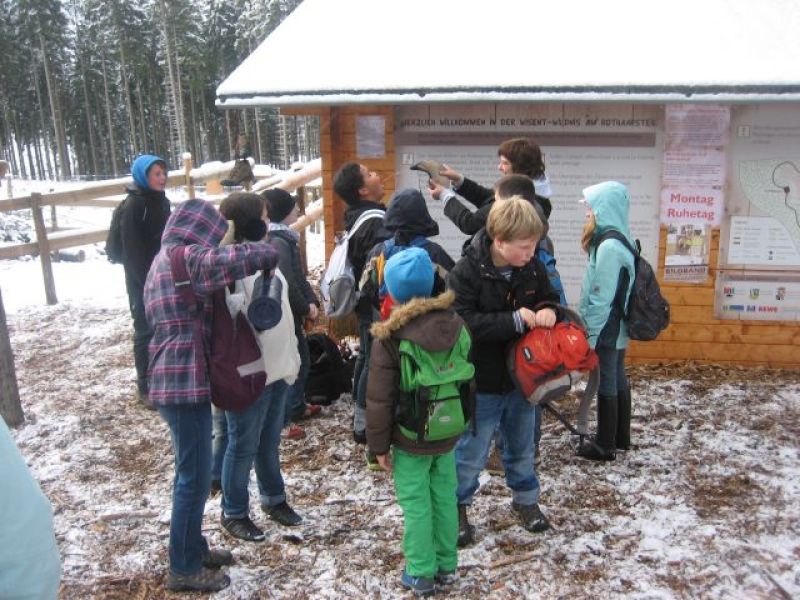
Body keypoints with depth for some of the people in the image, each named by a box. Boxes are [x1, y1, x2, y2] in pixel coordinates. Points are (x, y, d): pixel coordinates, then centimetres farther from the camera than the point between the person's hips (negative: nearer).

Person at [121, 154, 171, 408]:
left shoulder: (162, 201, 10)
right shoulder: (133, 205, -12)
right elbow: (132, 249, -15)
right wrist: (147, 282, -18)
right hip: (143, 281, -7)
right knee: (146, 331, -1)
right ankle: (145, 387, 9)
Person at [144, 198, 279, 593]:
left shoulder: (162, 260, 16)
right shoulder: (188, 258, -16)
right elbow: (232, 260, -32)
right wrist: (269, 253, -11)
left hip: (173, 381, 10)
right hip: (186, 384, -10)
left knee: (191, 473, 20)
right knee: (195, 478, 1)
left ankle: (191, 548, 34)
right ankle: (184, 568, 14)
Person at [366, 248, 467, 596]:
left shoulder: (390, 338, -19)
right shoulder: (456, 324, -5)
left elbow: (379, 400, -15)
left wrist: (379, 444, -3)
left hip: (410, 439, -5)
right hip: (448, 434, 5)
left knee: (416, 504, 7)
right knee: (445, 497, 16)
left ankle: (421, 574, 17)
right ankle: (446, 565, 29)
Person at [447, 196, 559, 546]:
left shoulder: (532, 267, -5)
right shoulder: (467, 272, -22)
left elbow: (549, 297, 10)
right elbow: (462, 322, -27)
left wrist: (547, 311, -14)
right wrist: (513, 320, -31)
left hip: (521, 377, 5)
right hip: (481, 383, -5)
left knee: (522, 445, 22)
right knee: (471, 451, 9)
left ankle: (525, 499, 43)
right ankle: (456, 507, 30)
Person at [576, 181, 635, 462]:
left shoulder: (609, 246, -22)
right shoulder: (620, 240, 7)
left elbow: (601, 298, -22)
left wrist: (590, 335, -16)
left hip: (606, 330, -9)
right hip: (617, 327, 9)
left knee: (606, 383, 1)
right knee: (618, 379, 17)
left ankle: (605, 446, 13)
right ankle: (620, 438, 30)